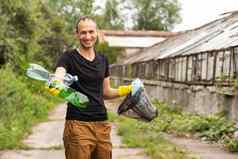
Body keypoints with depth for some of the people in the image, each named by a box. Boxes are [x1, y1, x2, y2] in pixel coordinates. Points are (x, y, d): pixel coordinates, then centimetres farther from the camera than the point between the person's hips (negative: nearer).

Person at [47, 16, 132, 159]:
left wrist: (123, 90, 2)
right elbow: (58, 78, -23)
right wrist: (54, 86, -46)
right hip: (78, 124, -5)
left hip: (102, 124, 5)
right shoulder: (69, 57, -3)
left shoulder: (103, 60, 12)